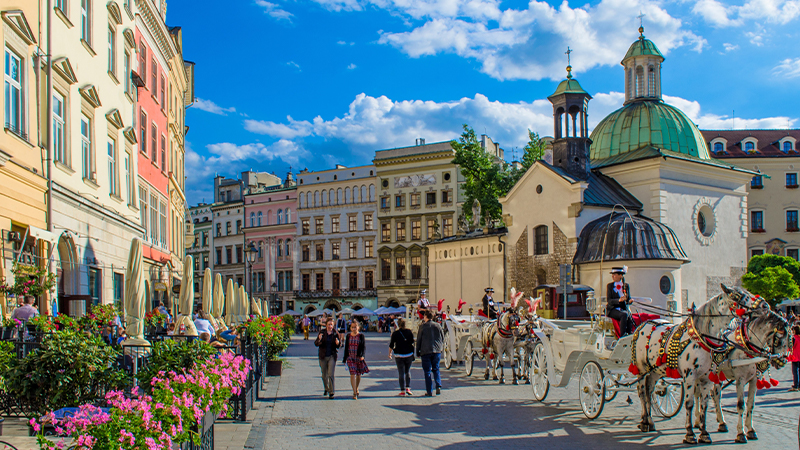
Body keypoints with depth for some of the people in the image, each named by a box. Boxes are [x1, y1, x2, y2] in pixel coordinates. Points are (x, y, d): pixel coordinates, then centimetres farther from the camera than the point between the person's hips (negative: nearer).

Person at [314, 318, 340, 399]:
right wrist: (319, 339, -27)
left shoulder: (335, 333, -1)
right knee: (324, 374, 12)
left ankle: (331, 392, -5)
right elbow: (316, 343, -5)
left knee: (331, 374, -10)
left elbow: (339, 345, 7)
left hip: (332, 356, -1)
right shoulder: (322, 332, -2)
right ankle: (326, 389, 34)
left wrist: (338, 343, -17)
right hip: (323, 356, 2)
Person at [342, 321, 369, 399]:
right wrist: (345, 359, 11)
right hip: (350, 357, 0)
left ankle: (357, 388, 35)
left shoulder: (361, 335, -1)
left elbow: (364, 346, -3)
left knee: (358, 374, 11)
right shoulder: (348, 336, 5)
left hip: (359, 357, 0)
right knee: (352, 374, -11)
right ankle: (354, 392, -9)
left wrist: (362, 355, -18)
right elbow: (346, 347, 11)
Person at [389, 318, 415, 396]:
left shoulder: (395, 334, -7)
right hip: (409, 354, 2)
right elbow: (412, 342, 8)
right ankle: (408, 388, 11)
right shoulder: (409, 332, -1)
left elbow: (391, 345, -1)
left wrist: (389, 353, 13)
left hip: (399, 355, -2)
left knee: (401, 373, 2)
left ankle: (403, 391, 1)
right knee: (408, 371, 17)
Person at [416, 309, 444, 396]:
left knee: (427, 371, 2)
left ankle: (429, 391, 0)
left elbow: (419, 340, 0)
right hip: (437, 351, 3)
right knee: (436, 369, 16)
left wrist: (418, 352, 8)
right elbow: (442, 338, 12)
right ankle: (438, 387, -2)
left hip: (426, 351, -3)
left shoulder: (422, 327, -3)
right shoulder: (438, 326, 7)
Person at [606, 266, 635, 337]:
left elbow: (628, 299, 13)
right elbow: (609, 300, -7)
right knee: (624, 315, -34)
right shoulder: (610, 286, 4)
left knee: (629, 317, -32)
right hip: (612, 309, -2)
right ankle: (622, 336, -36)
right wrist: (619, 300, -25)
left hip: (623, 309, 2)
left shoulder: (626, 286, 13)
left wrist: (630, 301, -12)